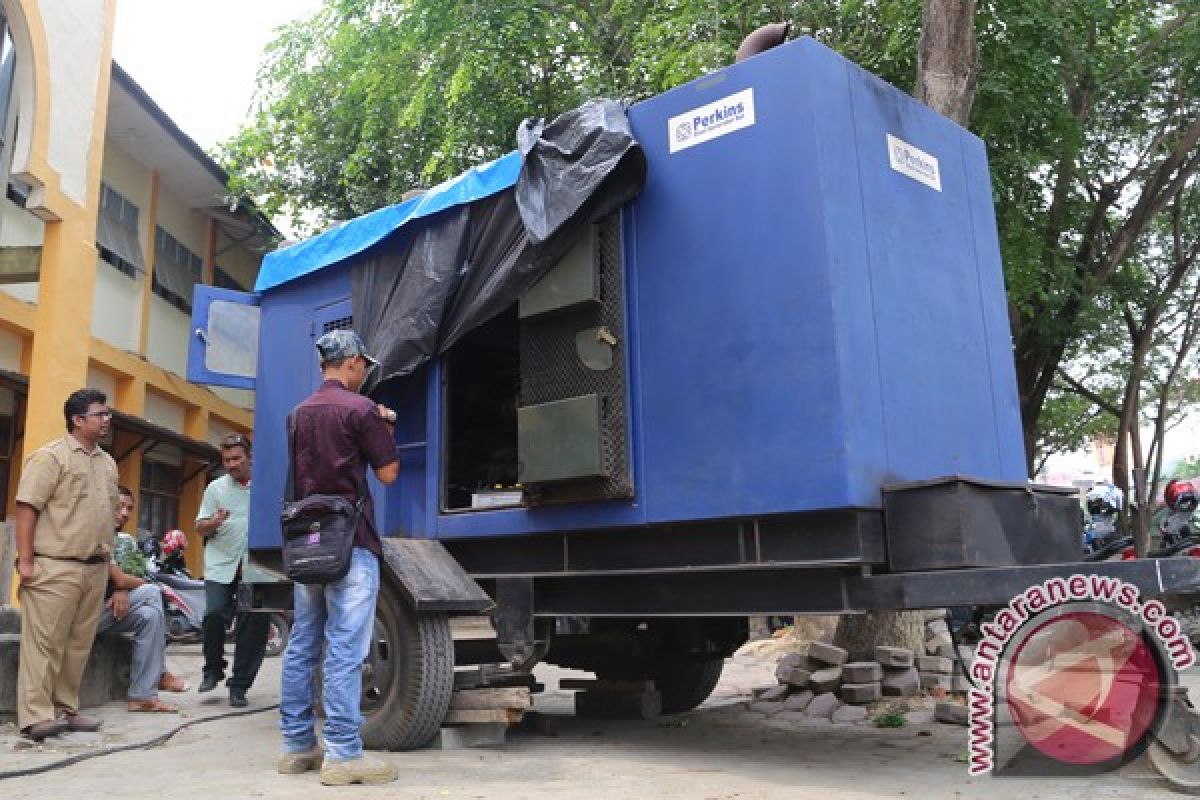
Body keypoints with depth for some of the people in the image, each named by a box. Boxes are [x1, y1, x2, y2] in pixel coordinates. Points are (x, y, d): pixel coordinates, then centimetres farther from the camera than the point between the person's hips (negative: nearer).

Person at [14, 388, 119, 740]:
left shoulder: (108, 463, 16)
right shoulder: (50, 456, -6)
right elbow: (27, 508, -11)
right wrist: (25, 560, -16)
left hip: (95, 570, 7)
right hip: (55, 568, -7)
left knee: (79, 644, 9)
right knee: (45, 642, -4)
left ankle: (65, 709, 17)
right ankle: (37, 716, 0)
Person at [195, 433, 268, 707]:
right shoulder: (215, 488, 9)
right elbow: (200, 528, 10)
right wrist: (215, 522, -12)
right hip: (220, 565, 1)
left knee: (253, 625, 1)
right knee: (214, 615, -13)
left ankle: (239, 685, 14)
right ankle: (213, 669, 15)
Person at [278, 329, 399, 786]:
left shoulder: (300, 412, 15)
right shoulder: (360, 409, -9)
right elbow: (388, 474, -6)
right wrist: (386, 430, 10)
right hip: (349, 541, -8)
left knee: (302, 646, 11)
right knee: (345, 649, -7)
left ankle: (297, 745, 18)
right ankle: (342, 754, -5)